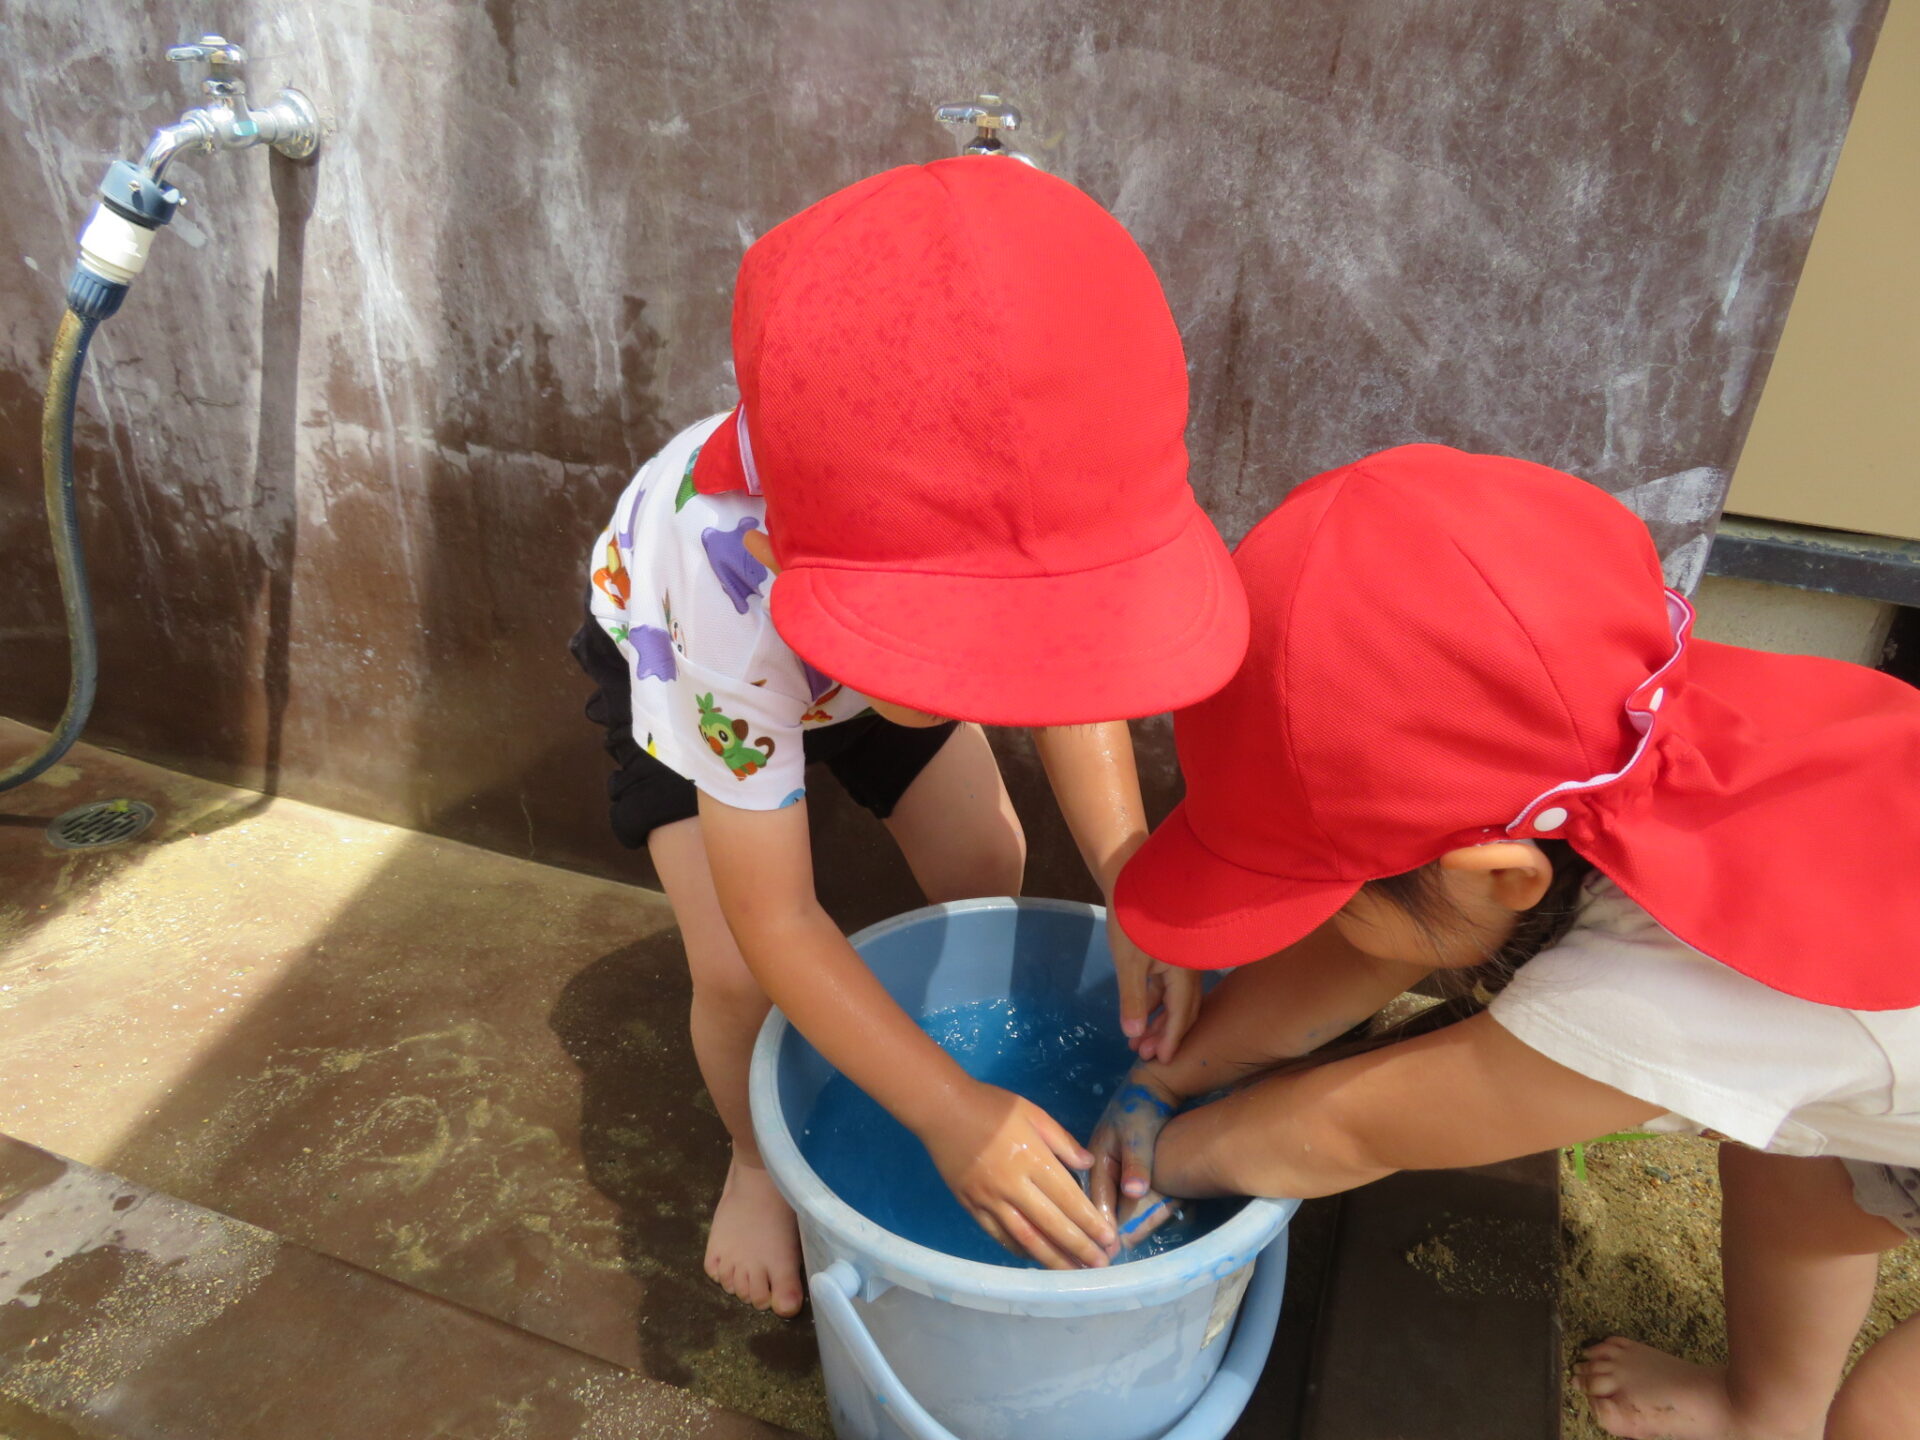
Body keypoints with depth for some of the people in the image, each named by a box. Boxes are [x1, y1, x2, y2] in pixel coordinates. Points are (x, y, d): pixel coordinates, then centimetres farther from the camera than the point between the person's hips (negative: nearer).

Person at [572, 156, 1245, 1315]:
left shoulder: (1009, 510, -39)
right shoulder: (730, 581, -48)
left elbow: (1069, 665, -19)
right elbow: (775, 921, -40)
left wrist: (1133, 888, -32)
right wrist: (951, 1117, -41)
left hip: (878, 634, 4)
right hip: (671, 641, -3)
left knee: (988, 872, 0)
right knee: (735, 968, -12)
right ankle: (757, 1164, 21)